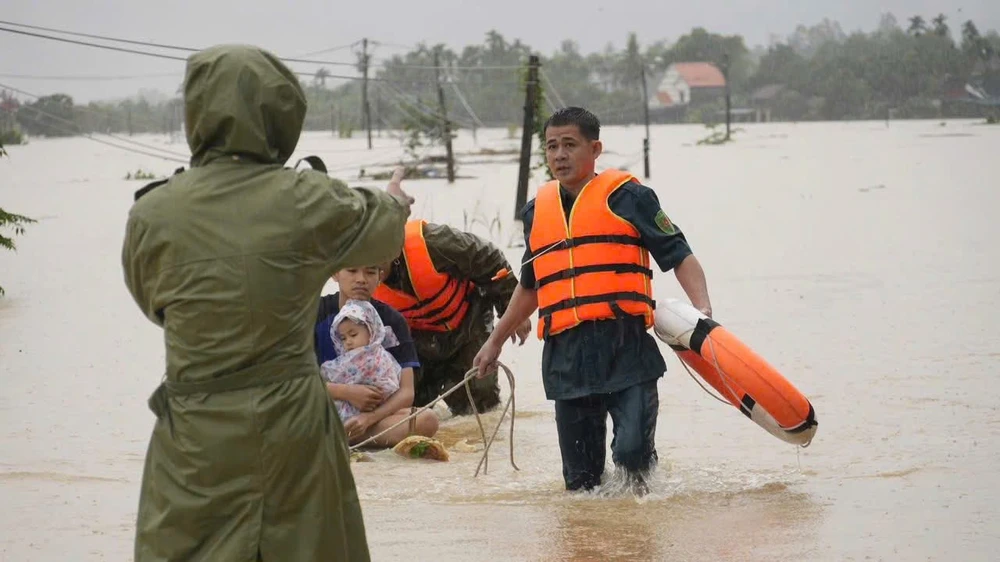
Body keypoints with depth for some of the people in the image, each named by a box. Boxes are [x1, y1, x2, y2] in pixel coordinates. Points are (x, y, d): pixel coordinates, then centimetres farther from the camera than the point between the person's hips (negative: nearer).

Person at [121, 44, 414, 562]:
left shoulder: (151, 214, -10)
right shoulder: (306, 201, -9)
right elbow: (379, 229, 13)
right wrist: (394, 202, 37)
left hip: (197, 434, -1)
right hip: (292, 422, 1)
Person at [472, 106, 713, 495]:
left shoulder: (627, 197, 3)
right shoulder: (537, 212, 18)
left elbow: (679, 256, 0)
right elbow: (530, 288, 32)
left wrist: (702, 308, -16)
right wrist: (495, 342, 36)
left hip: (627, 349, -4)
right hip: (566, 357, 5)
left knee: (632, 450, -17)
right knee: (580, 478, 5)